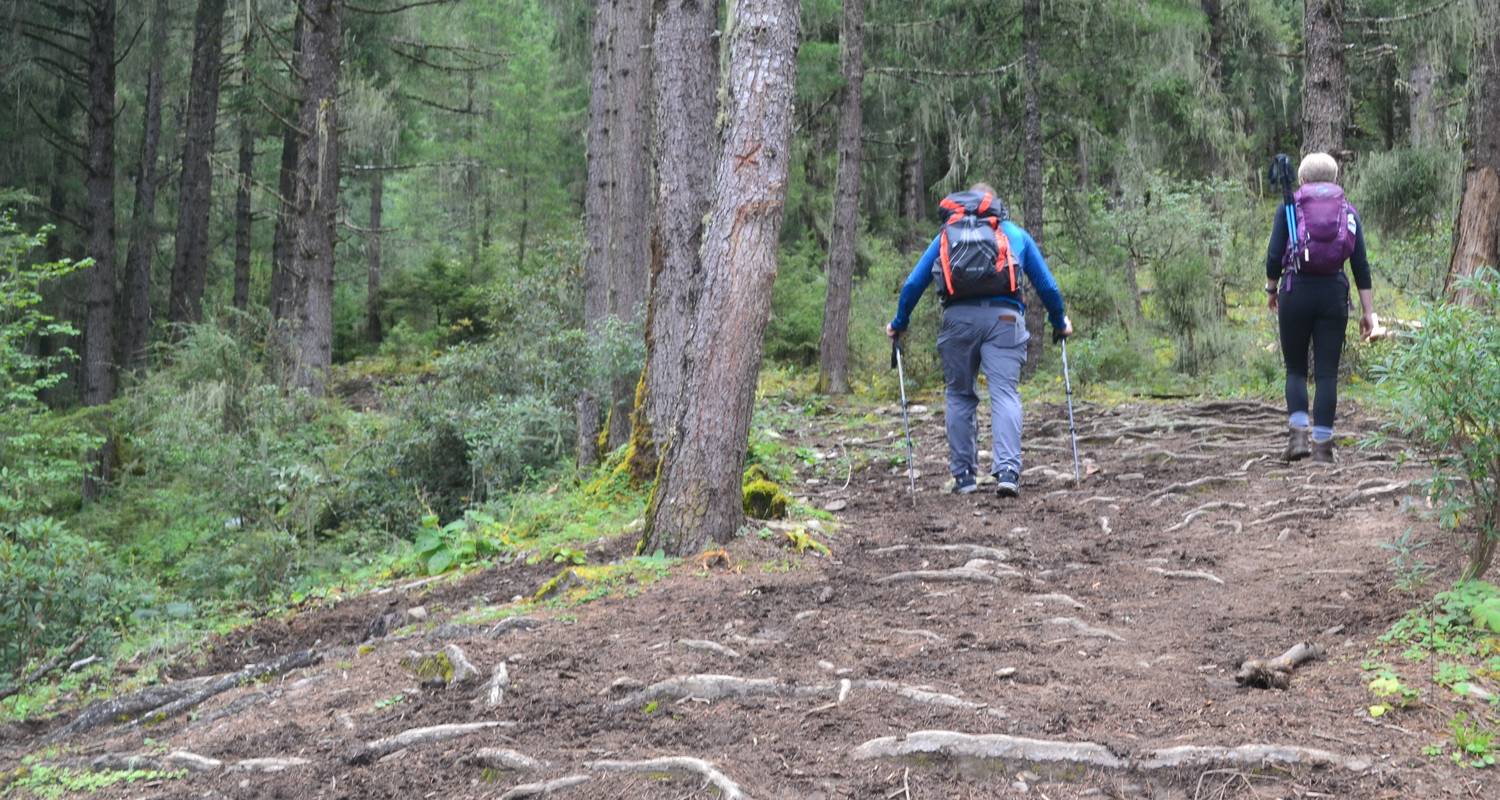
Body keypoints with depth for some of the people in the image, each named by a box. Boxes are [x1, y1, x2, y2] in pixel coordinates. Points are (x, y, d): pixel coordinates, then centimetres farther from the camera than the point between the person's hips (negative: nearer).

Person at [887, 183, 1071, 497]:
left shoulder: (946, 234, 24)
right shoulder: (1016, 234, 23)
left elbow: (913, 284, 19)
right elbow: (1047, 286, 25)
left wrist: (899, 323, 29)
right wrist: (1060, 323, 38)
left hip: (958, 317, 1)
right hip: (1003, 317, -1)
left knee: (959, 396, 11)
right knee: (1005, 394, -5)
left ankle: (963, 475, 10)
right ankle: (1008, 470, -21)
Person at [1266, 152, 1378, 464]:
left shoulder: (1289, 208, 3)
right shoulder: (1348, 211, 8)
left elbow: (1274, 256, -4)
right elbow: (1361, 265, 4)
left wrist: (1272, 290, 13)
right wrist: (1368, 311, 4)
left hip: (1296, 291, -1)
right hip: (1334, 294, 1)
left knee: (1296, 369, 10)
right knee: (1327, 372, 4)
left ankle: (1298, 434, -8)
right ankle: (1322, 444, 1)